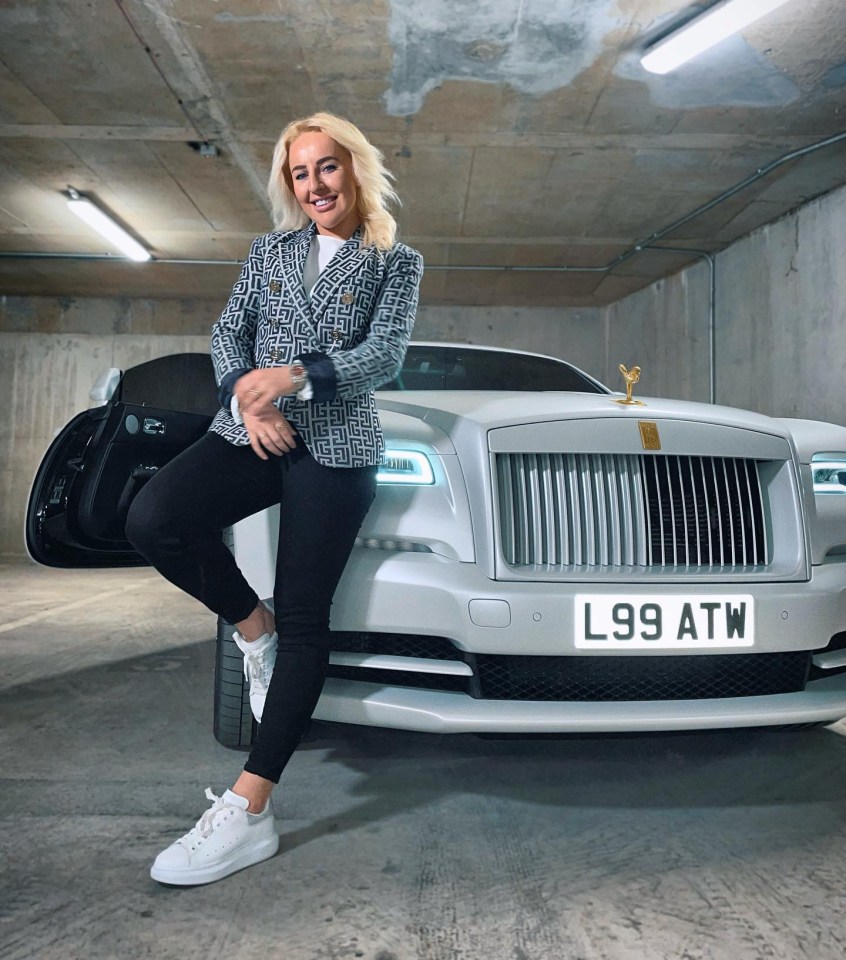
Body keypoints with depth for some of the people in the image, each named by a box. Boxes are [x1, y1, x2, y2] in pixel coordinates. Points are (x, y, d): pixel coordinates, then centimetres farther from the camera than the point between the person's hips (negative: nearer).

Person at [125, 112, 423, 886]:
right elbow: (228, 332, 11)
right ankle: (253, 628, 3)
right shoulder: (270, 250, 18)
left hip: (337, 444, -3)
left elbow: (385, 357, -5)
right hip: (252, 433, 4)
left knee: (303, 618, -7)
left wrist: (293, 377, -19)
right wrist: (247, 398, -10)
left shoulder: (396, 262, 9)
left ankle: (249, 811, -2)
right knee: (153, 520, -24)